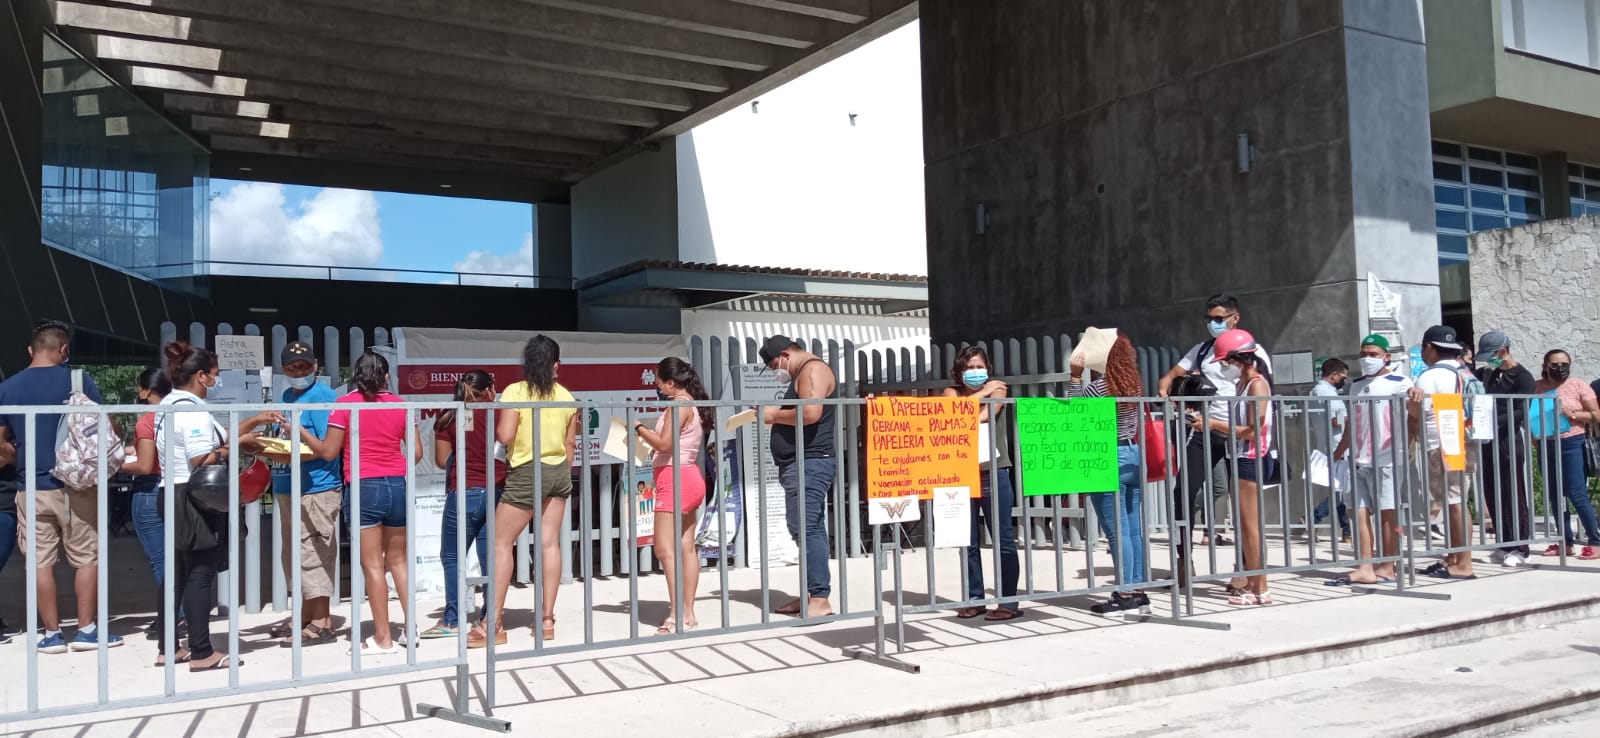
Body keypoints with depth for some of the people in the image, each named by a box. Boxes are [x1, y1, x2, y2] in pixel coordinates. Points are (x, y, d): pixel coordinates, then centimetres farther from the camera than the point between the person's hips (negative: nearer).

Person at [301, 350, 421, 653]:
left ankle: (383, 638, 5)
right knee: (398, 560, 16)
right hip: (398, 486, 4)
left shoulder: (345, 404, -3)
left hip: (364, 488, -3)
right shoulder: (400, 404, 5)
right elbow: (416, 452, 5)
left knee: (372, 565, 2)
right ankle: (410, 627, 18)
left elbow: (328, 451, -1)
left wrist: (300, 430, 13)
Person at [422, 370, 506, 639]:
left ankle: (452, 620, 7)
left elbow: (442, 460, 2)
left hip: (463, 493, -1)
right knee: (490, 557, 6)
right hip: (495, 493, 2)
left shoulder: (449, 418, 0)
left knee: (452, 557, 8)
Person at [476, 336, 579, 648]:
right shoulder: (566, 397, 4)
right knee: (550, 542, 7)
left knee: (501, 543, 1)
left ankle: (494, 625, 0)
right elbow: (570, 444, 9)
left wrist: (494, 422, 4)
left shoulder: (515, 392, -10)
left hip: (527, 473, -5)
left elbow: (505, 436, -17)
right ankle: (547, 619, 11)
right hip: (559, 472, 5)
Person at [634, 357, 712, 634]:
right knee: (686, 548, 8)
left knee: (664, 548, -11)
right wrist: (647, 432, 11)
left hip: (675, 478, -10)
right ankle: (687, 613, 10)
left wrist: (639, 427, -7)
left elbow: (665, 444, -18)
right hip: (689, 477, 10)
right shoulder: (692, 405, 16)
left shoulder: (679, 404, -12)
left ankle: (677, 615, -15)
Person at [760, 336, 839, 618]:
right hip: (802, 463, 11)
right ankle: (810, 595, 16)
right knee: (808, 529, 11)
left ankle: (820, 600, -15)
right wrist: (775, 416, 10)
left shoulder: (813, 369, -9)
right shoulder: (804, 374, 24)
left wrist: (774, 415, -12)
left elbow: (811, 413, -24)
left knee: (805, 528, -14)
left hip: (810, 463, -11)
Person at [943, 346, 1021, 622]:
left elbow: (986, 414, -12)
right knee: (968, 541, 6)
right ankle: (974, 599, 16)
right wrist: (982, 393, -6)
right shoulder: (952, 392, 10)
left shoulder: (997, 389, 5)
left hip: (993, 474, -3)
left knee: (1002, 539, -2)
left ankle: (1009, 602, 4)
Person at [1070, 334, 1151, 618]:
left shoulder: (1098, 387, -15)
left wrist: (1075, 376, -8)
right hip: (1133, 455, 8)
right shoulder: (1134, 384, 8)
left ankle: (1126, 595, 1)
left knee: (1117, 531, -3)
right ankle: (1137, 592, 15)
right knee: (1134, 529, 10)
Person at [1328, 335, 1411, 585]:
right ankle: (1365, 568, 1)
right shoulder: (1357, 385, 18)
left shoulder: (1398, 382, -1)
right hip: (1360, 460, 6)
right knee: (1360, 513, 1)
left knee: (1388, 513, -1)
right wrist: (1338, 452, 21)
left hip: (1386, 459, -6)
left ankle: (1387, 568, 5)